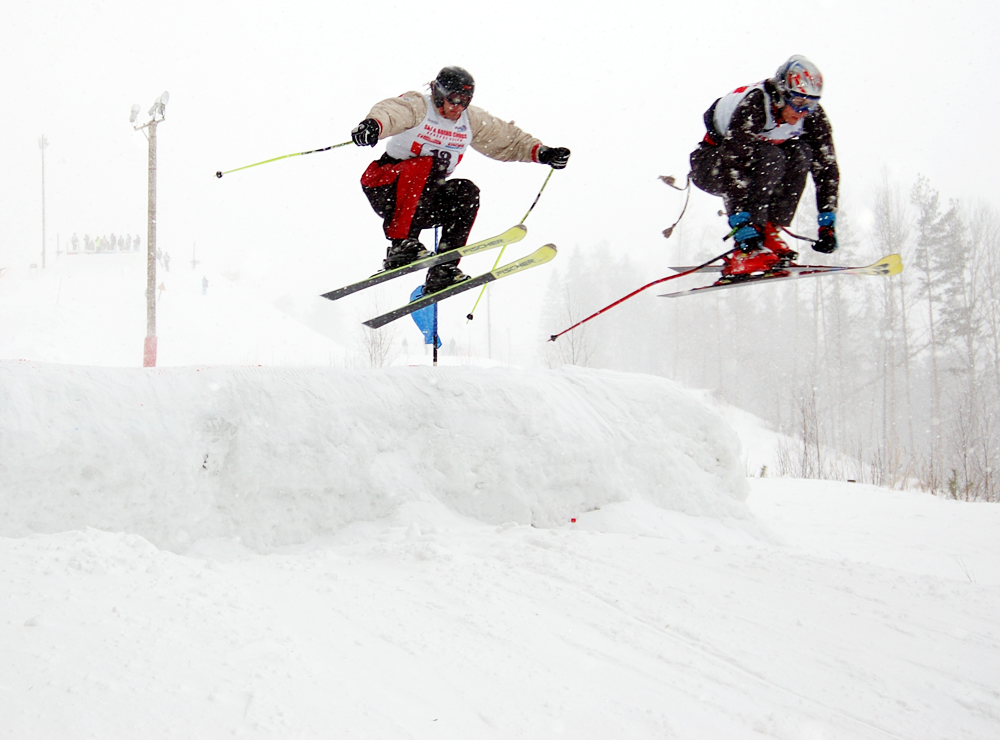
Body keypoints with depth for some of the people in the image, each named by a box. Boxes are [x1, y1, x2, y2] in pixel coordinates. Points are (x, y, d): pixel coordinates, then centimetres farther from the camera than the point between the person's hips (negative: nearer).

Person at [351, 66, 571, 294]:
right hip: (384, 187, -6)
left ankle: (443, 270, -18)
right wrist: (373, 124, -60)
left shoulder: (472, 120, 4)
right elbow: (391, 112, -36)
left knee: (466, 192, -20)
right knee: (435, 161, -32)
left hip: (422, 204, 6)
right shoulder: (418, 106, -14)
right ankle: (401, 245, -38)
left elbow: (508, 140, 10)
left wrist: (541, 153, -7)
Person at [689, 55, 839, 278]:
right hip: (710, 164, -6)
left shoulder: (812, 115, -15)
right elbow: (730, 164, -40)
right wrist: (742, 223, -46)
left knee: (800, 152, -21)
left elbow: (826, 168, -12)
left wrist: (827, 223, -20)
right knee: (768, 156, -33)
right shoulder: (753, 107, -33)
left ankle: (770, 233, -17)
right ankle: (745, 251, -34)